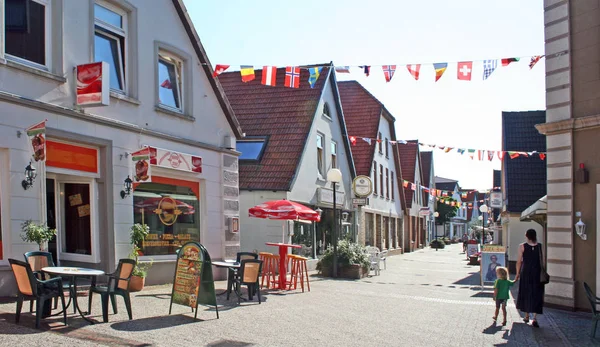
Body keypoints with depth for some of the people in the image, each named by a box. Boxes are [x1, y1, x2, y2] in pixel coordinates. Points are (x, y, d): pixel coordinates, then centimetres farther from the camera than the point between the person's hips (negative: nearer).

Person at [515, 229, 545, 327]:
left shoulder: (522, 246, -5)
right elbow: (543, 261, -2)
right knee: (536, 294, 4)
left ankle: (527, 316, 23)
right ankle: (535, 318, -5)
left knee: (526, 293, 14)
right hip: (537, 273, 0)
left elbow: (519, 261, -4)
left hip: (526, 272, 0)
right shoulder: (540, 246, -3)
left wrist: (518, 274, 5)